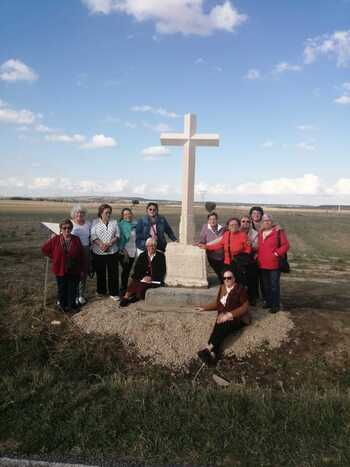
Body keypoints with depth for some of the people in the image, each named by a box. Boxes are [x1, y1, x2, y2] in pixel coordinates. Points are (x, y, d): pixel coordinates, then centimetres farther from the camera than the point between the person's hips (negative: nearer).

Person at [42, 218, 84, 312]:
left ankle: (72, 305, 28)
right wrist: (53, 257, 2)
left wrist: (81, 269, 0)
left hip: (74, 270, 0)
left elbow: (81, 255, 0)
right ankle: (62, 305, 30)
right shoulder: (55, 239, -6)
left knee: (73, 289, 10)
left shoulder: (76, 240, -4)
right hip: (60, 270, 0)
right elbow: (44, 249, 5)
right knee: (62, 288, 12)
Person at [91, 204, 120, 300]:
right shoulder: (95, 222, 4)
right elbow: (93, 236, -5)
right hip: (98, 252, -1)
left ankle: (114, 293, 9)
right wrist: (101, 244, -20)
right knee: (100, 273, 11)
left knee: (113, 273, 1)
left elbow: (117, 236, 2)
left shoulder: (114, 222, 9)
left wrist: (109, 244, -14)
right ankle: (101, 291, 27)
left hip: (112, 251, 1)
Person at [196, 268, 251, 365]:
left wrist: (230, 314, -20)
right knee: (218, 329, -30)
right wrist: (204, 308, 11)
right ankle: (213, 353, -49)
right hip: (223, 317, 4)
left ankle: (209, 348, -45)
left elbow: (245, 307, -10)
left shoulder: (240, 289, -4)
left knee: (223, 328, -35)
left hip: (238, 318, -4)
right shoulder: (222, 287, 14)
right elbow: (217, 303, 23)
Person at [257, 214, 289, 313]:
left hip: (274, 264, -6)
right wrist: (257, 254, 7)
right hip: (262, 264, 6)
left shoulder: (278, 231, -5)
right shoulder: (260, 232, 12)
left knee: (274, 285, 0)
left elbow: (285, 245, -7)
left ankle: (275, 305, 10)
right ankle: (267, 302, 28)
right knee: (265, 285, 14)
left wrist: (277, 253, -14)